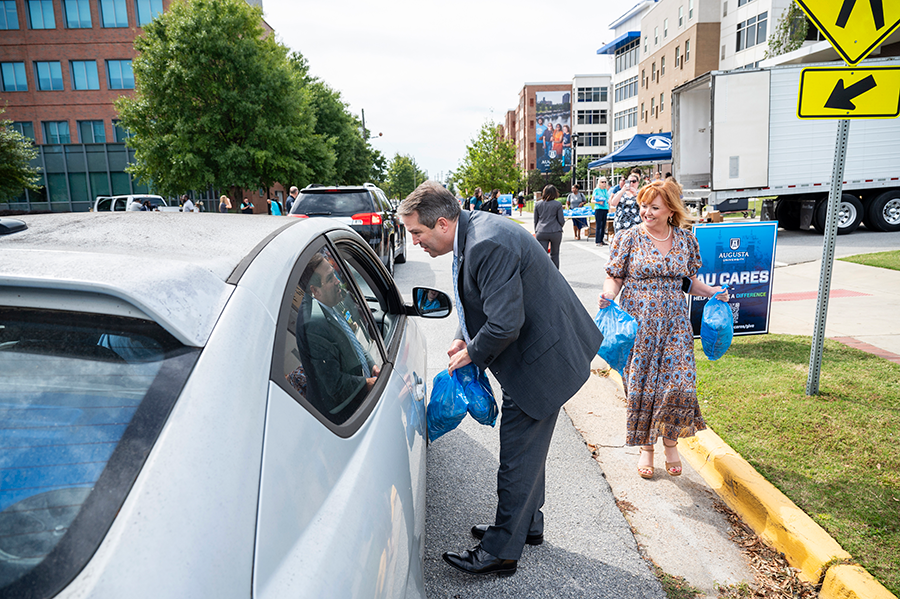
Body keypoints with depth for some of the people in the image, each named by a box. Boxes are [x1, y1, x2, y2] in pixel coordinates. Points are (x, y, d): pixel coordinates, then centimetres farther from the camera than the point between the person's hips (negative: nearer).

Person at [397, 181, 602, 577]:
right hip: (535, 351, 11)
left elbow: (505, 324, -30)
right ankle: (527, 524, 40)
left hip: (542, 358, -11)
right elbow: (477, 301, 18)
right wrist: (464, 339, 3)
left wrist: (472, 355, -13)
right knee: (526, 447, 22)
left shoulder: (488, 246, -29)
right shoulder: (472, 233, 5)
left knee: (518, 453, 0)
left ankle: (501, 550, 15)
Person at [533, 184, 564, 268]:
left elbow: (535, 220, 11)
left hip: (541, 233, 1)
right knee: (555, 254, 14)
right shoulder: (558, 204, -2)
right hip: (555, 232, -1)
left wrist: (536, 231, 23)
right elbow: (561, 221, 0)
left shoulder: (537, 204, 7)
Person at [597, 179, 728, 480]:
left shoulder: (686, 240, 6)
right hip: (638, 324, -2)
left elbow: (688, 280, 16)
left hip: (674, 324, 2)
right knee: (641, 385, 3)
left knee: (680, 384, -6)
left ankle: (671, 441, 20)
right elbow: (614, 277, -2)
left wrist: (712, 292, 0)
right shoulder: (629, 238, -3)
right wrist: (608, 295, -22)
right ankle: (646, 447, 23)